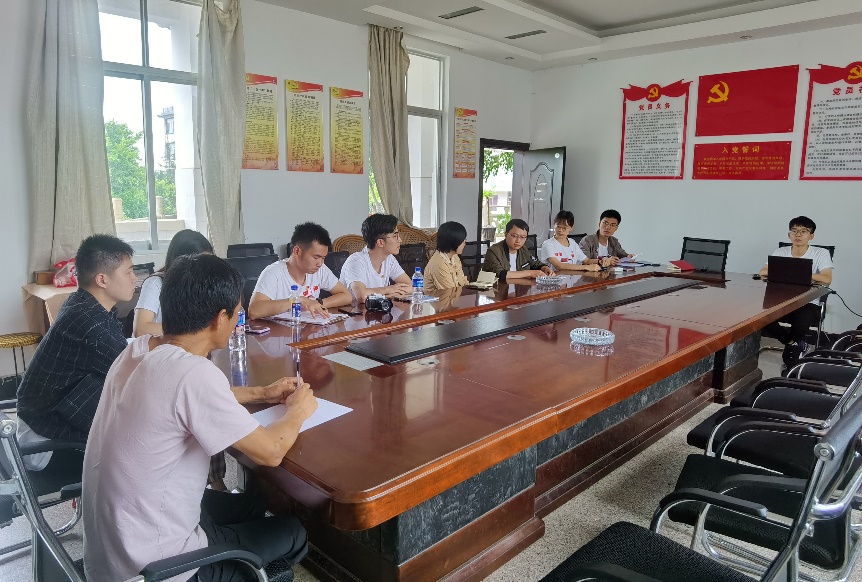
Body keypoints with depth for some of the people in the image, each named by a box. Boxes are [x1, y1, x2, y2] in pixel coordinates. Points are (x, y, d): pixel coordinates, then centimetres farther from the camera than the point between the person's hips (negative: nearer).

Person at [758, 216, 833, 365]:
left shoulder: (821, 253, -2)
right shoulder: (780, 252, 8)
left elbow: (827, 279, -16)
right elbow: (762, 273, -3)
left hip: (809, 304, -3)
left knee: (802, 320, -37)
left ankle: (791, 345, 2)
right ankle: (795, 344, 0)